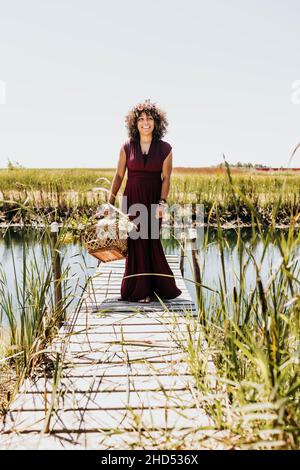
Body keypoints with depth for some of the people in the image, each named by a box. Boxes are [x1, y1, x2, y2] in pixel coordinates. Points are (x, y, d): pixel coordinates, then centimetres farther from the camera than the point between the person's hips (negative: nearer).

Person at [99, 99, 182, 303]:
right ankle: (139, 290, 14)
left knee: (151, 242, 2)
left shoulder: (165, 149, 1)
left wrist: (162, 202, -16)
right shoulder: (127, 147, 4)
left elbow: (166, 178, -3)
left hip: (153, 200, -1)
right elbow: (119, 175, 5)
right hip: (132, 200, 1)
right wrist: (110, 202, 0)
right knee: (135, 243, 3)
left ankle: (147, 289, 17)